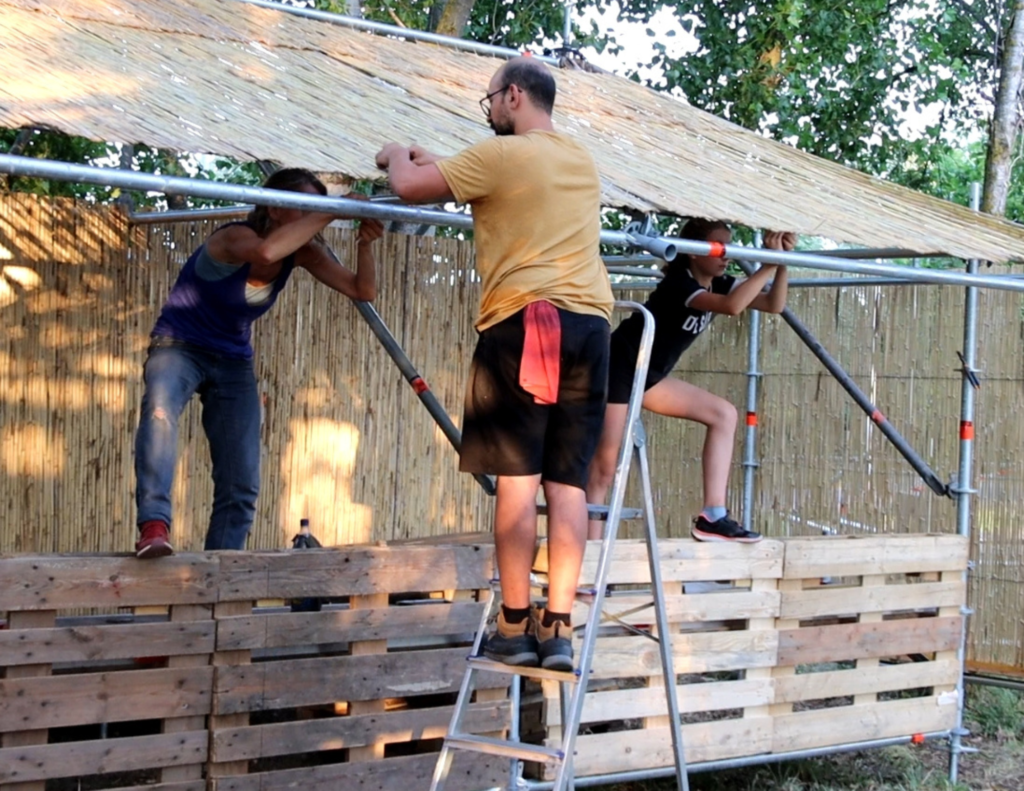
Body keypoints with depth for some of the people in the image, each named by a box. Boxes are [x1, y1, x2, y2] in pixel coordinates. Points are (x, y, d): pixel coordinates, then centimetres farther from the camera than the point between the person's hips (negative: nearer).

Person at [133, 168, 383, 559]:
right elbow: (265, 251, -50)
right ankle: (154, 525, -48)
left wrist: (365, 243, -27)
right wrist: (329, 213, -44)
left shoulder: (302, 252, -6)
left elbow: (363, 290, -10)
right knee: (160, 406, -40)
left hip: (233, 362, 6)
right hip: (179, 346, -6)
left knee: (241, 486, -2)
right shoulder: (235, 237, -25)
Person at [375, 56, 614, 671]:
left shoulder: (503, 154, -2)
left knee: (517, 477, -4)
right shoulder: (583, 161, 20)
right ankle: (559, 629, 1)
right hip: (589, 325, 6)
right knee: (568, 482, 3)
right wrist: (437, 161, 36)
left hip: (522, 321, -6)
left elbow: (412, 187, -3)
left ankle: (515, 627, -3)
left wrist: (398, 155, 19)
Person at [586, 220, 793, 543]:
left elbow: (774, 304, -3)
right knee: (604, 469, -10)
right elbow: (732, 306, -39)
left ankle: (712, 517, -4)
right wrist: (769, 265, -34)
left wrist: (782, 263, -16)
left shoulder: (718, 284, 3)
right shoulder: (679, 283, -22)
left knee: (724, 414, 1)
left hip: (649, 376, 9)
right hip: (617, 369, -9)